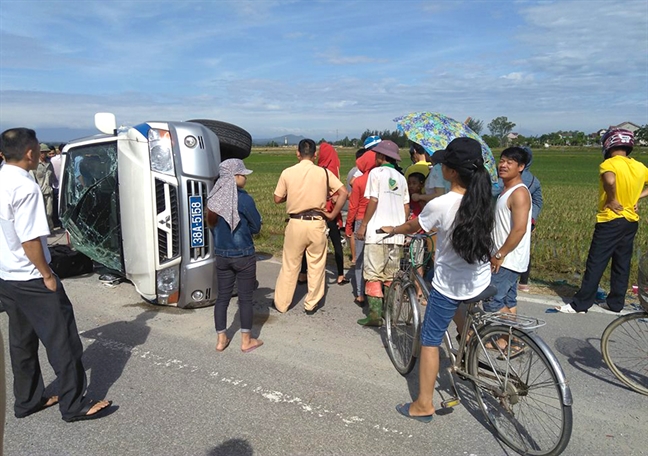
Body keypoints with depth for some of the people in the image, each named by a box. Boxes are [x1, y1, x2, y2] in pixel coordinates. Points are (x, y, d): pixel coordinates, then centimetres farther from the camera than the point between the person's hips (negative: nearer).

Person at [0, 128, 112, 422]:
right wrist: (47, 275, -13)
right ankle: (74, 405, 11)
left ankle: (27, 400, 31)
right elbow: (30, 239, -23)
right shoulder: (25, 187, -21)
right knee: (62, 341, 1)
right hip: (29, 279, -9)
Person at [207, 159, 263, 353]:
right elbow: (256, 227, -7)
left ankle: (221, 339, 23)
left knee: (223, 296, 13)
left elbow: (212, 225, 12)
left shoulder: (214, 198, 1)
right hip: (243, 255, -5)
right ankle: (246, 341, 18)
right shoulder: (244, 199, -17)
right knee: (245, 297, 6)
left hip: (221, 255, 6)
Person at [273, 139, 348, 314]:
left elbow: (277, 199, 3)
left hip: (296, 223, 0)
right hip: (317, 224, 0)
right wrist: (333, 214, 0)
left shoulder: (287, 173, -3)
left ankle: (281, 303, 22)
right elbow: (343, 193, -8)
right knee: (316, 266, 12)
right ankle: (311, 305, 21)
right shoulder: (324, 172, -3)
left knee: (289, 265, 12)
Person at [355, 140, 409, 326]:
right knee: (392, 275, 15)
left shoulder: (376, 172, -4)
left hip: (377, 232, -6)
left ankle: (375, 314, -3)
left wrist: (363, 225, -6)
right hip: (396, 233, 6)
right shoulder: (401, 177, 14)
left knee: (373, 274, -1)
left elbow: (373, 201, -12)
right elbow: (406, 207, 13)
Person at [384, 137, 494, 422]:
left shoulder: (439, 205, -23)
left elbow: (413, 226, -3)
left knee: (430, 342, 10)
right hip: (481, 283, 6)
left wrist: (392, 230, 18)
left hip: (448, 286, -5)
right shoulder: (484, 200, -7)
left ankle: (424, 405, 20)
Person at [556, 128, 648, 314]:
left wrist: (612, 201, -21)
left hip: (610, 221, -7)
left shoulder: (609, 164, -14)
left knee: (595, 264, -4)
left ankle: (580, 304, 0)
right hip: (631, 222, 7)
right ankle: (616, 302, 22)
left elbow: (610, 180, -36)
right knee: (622, 264, 13)